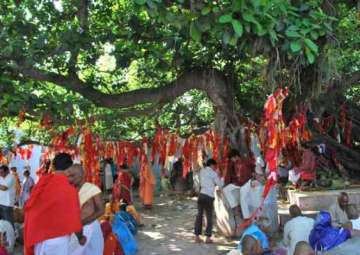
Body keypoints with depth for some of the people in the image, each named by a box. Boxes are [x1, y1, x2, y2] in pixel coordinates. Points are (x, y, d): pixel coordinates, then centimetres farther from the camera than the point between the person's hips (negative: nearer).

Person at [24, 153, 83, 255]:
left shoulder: (41, 184, -1)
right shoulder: (69, 189, -15)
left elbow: (28, 208, 8)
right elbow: (74, 220, -12)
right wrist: (81, 238, 5)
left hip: (37, 237, 5)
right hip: (57, 239, -5)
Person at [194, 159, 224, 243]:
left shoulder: (202, 171, 13)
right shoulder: (213, 173, -3)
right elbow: (220, 185, 0)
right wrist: (222, 178, 18)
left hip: (201, 194, 5)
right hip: (209, 197, -5)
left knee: (199, 215, 10)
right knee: (209, 217, 5)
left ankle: (197, 236, 12)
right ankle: (208, 237, 5)